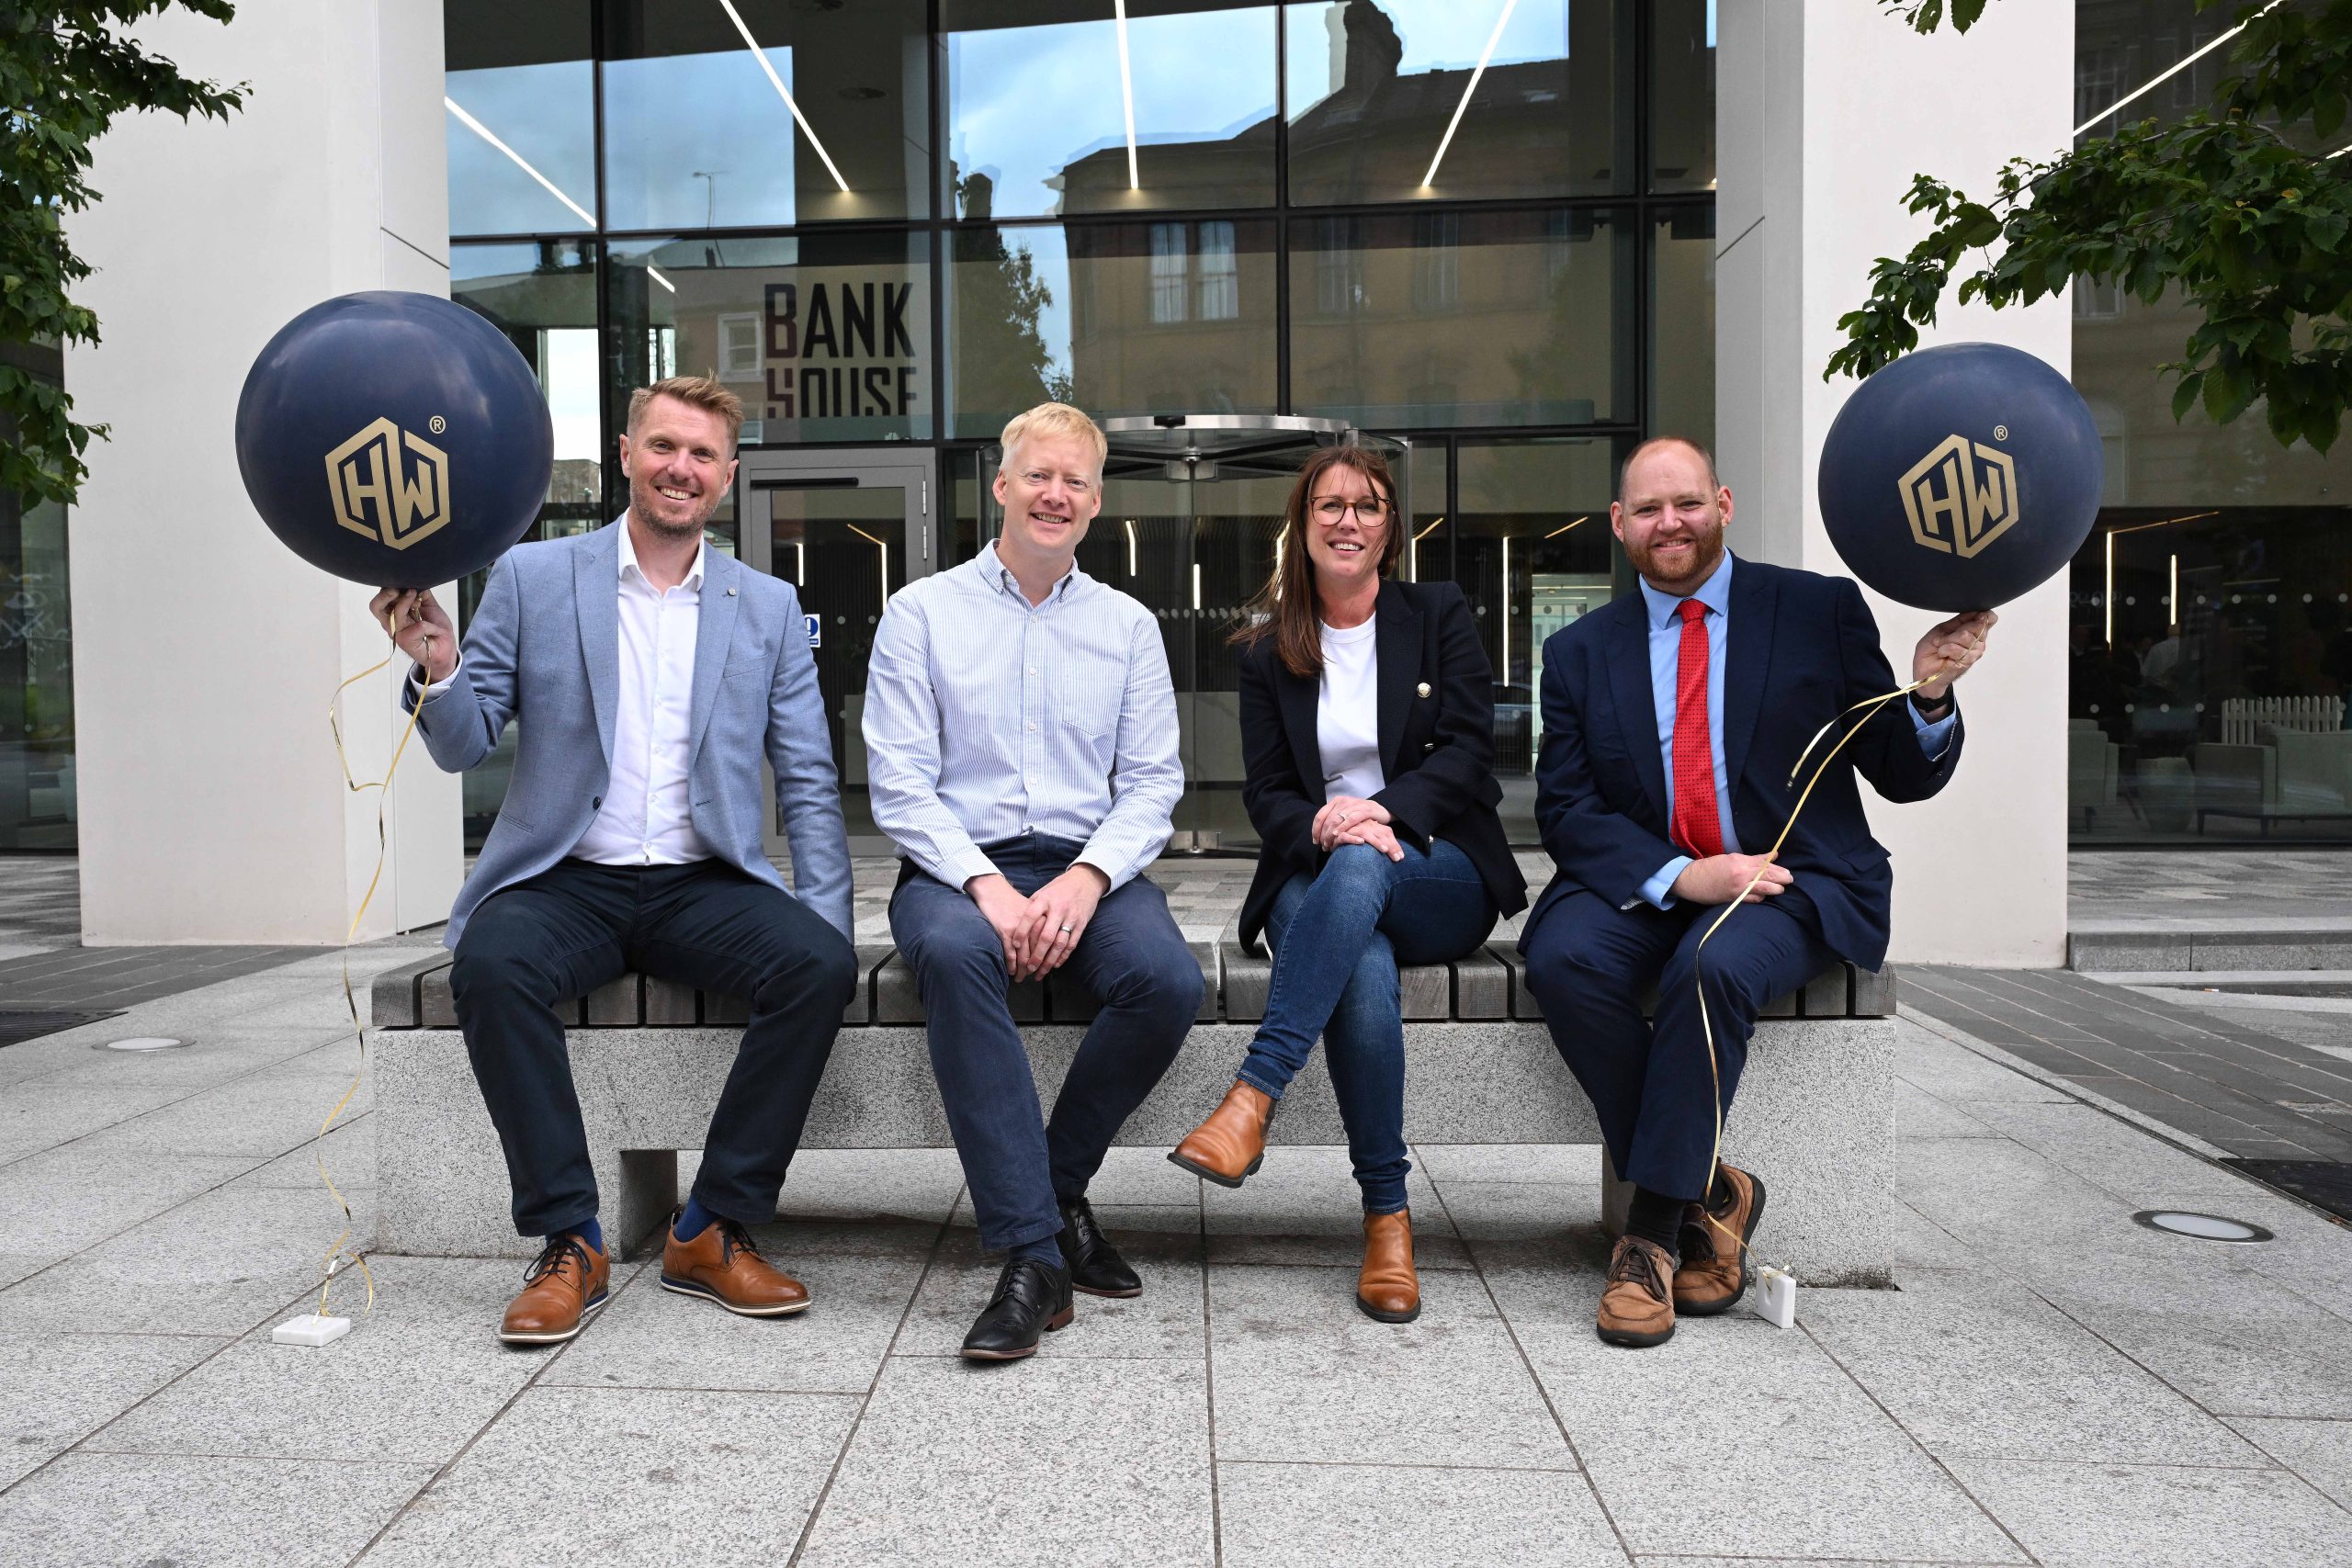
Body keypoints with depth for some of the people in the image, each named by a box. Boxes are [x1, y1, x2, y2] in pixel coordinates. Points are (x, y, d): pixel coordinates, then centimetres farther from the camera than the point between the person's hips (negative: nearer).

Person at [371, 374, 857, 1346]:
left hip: (705, 883, 1)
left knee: (822, 964, -27)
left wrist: (826, 925, -6)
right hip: (565, 881, -1)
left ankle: (715, 1231, -11)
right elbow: (463, 747, 5)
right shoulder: (531, 578, 7)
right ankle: (570, 1244, -16)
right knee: (490, 966, -32)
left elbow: (808, 784, 7)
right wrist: (437, 667, -17)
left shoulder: (769, 608, 10)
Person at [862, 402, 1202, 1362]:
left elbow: (1152, 784, 6)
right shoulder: (922, 613, 7)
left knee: (1168, 978, -29)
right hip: (958, 862, -2)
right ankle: (1033, 1250, -30)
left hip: (1088, 865, 2)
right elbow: (899, 783, -2)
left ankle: (1055, 1185, -4)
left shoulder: (1129, 626, 14)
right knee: (953, 952, -37)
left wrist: (1087, 878, -13)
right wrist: (986, 885, -17)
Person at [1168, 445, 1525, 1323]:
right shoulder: (1268, 651, 12)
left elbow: (1467, 750, -2)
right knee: (1365, 975, -35)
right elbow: (1266, 793, 6)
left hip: (1440, 877, 0)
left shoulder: (1439, 616, 10)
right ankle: (1387, 1219, -28)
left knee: (1360, 867, -38)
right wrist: (1319, 826, -19)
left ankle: (1251, 1100, -43)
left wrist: (1383, 809, -21)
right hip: (1317, 876, 1)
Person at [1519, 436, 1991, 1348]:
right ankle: (1709, 1194, -11)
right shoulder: (1580, 651, 9)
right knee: (1562, 958, -28)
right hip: (1643, 884, 3)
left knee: (1713, 967, -33)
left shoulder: (1822, 611, 5)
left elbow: (1905, 780, 5)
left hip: (1794, 880, -2)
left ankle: (1654, 1231, -17)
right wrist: (1682, 875, -16)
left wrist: (1929, 693, -17)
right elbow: (1564, 809, 0)